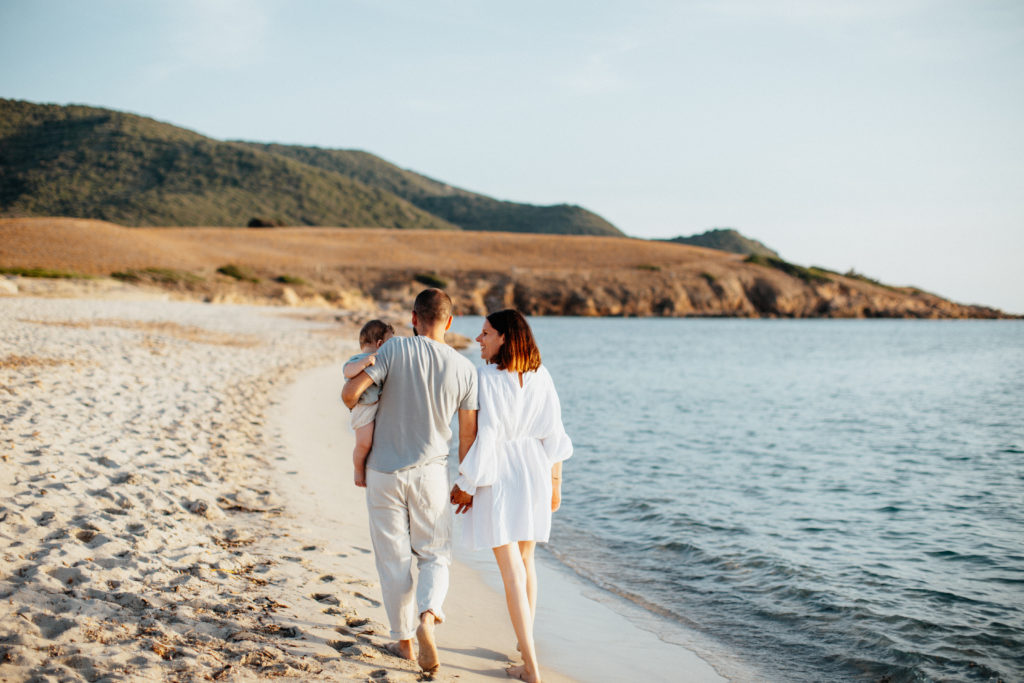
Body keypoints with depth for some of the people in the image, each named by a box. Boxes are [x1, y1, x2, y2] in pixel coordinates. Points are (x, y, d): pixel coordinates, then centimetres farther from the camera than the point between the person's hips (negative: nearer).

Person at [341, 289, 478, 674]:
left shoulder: (395, 349, -12)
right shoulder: (464, 369, -5)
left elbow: (350, 392, -17)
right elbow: (468, 434, -1)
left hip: (383, 472, -1)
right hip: (430, 472, 1)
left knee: (393, 559, 12)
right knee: (435, 555, 14)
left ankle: (404, 640, 21)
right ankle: (427, 616, -12)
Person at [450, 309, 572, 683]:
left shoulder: (487, 379, -16)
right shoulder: (540, 376, -1)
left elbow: (485, 438, -18)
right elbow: (554, 435, 2)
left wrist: (467, 485, -8)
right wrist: (554, 482, 11)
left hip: (497, 480, -5)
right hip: (534, 476, 5)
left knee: (512, 572, -1)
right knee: (526, 560, 23)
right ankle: (526, 642, 36)